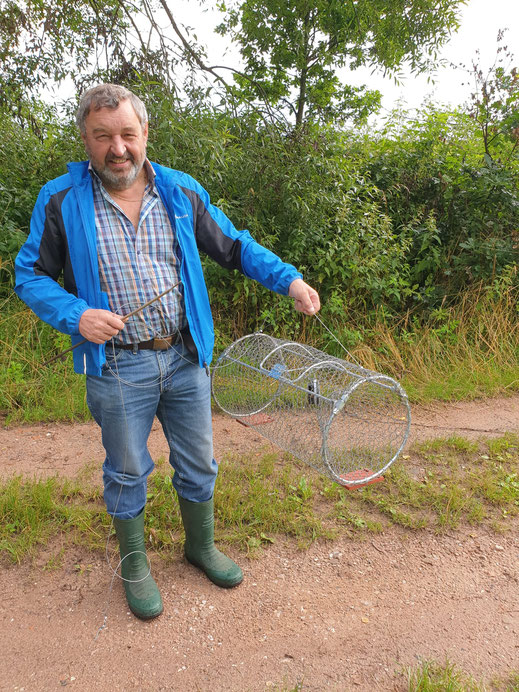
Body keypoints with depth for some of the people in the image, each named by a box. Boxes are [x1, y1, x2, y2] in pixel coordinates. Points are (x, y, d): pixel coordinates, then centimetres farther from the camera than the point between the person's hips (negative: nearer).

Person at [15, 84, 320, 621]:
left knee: (198, 464, 16)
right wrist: (74, 315, -17)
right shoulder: (61, 201, -4)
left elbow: (234, 246, 9)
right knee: (127, 473, 13)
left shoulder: (182, 192, 2)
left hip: (185, 357, 3)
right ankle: (134, 567, 39)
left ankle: (200, 546, 43)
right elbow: (30, 275, 2)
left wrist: (289, 279, -2)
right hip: (116, 366, -2)